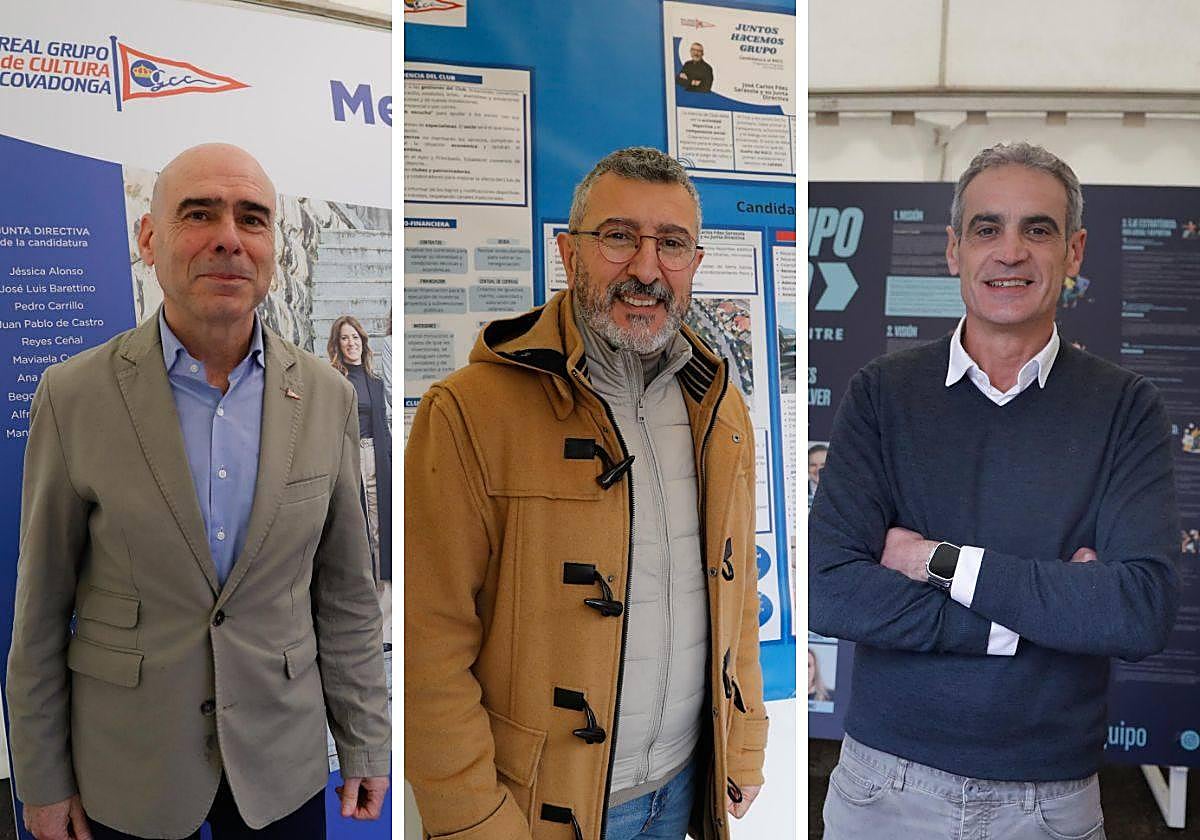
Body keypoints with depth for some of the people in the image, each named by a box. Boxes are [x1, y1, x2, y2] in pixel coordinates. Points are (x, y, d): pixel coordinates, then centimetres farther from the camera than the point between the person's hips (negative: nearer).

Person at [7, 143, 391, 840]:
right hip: (127, 767, -1)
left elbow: (346, 593, 1)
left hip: (284, 759, 2)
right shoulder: (74, 395, -10)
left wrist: (366, 746, 3)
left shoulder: (327, 397, -6)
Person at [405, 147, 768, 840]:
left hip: (685, 783, 5)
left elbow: (738, 591, 9)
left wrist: (743, 750, 9)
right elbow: (431, 648, -18)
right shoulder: (469, 413, -19)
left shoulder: (721, 409, 2)